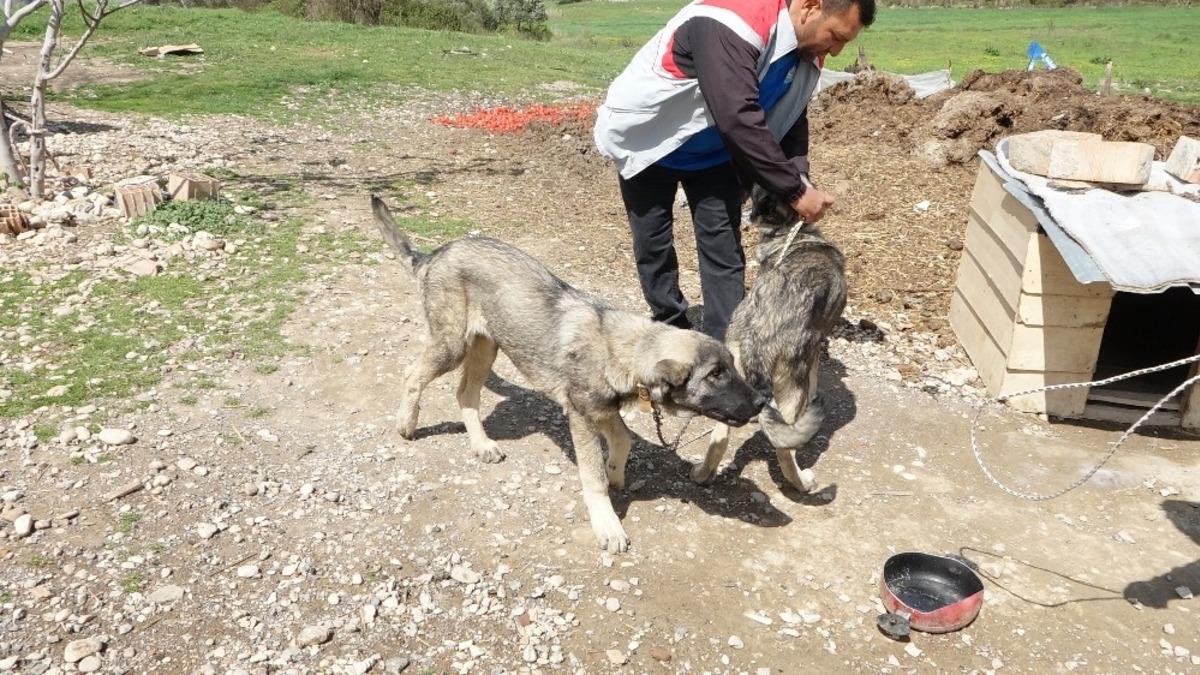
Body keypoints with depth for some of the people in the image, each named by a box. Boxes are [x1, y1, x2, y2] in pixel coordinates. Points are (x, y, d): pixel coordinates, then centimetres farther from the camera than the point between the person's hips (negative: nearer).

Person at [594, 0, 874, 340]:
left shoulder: (808, 49, -10)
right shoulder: (732, 28, -37)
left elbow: (790, 119, 0)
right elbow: (739, 119, -43)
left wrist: (800, 183, -16)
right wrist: (794, 190, -36)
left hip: (714, 153, 6)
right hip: (647, 144, -6)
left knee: (724, 254, -3)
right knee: (653, 248, 5)